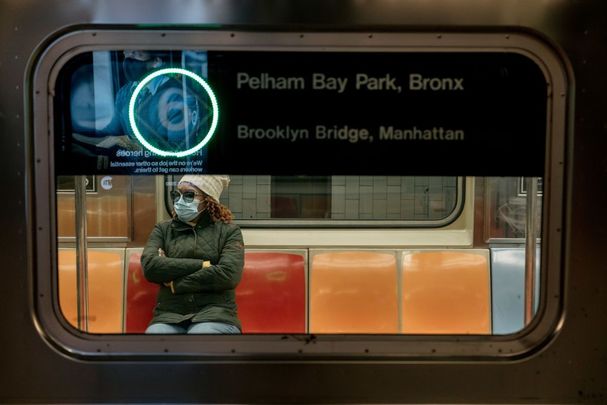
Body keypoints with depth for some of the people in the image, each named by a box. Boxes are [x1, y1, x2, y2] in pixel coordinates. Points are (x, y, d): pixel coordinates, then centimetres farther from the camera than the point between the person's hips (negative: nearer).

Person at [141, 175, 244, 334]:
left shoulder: (228, 230, 10)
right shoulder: (163, 229, 17)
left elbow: (229, 274, -7)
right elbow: (149, 266, -1)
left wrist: (175, 284, -2)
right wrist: (202, 265, -6)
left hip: (215, 315, -2)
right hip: (169, 316, 2)